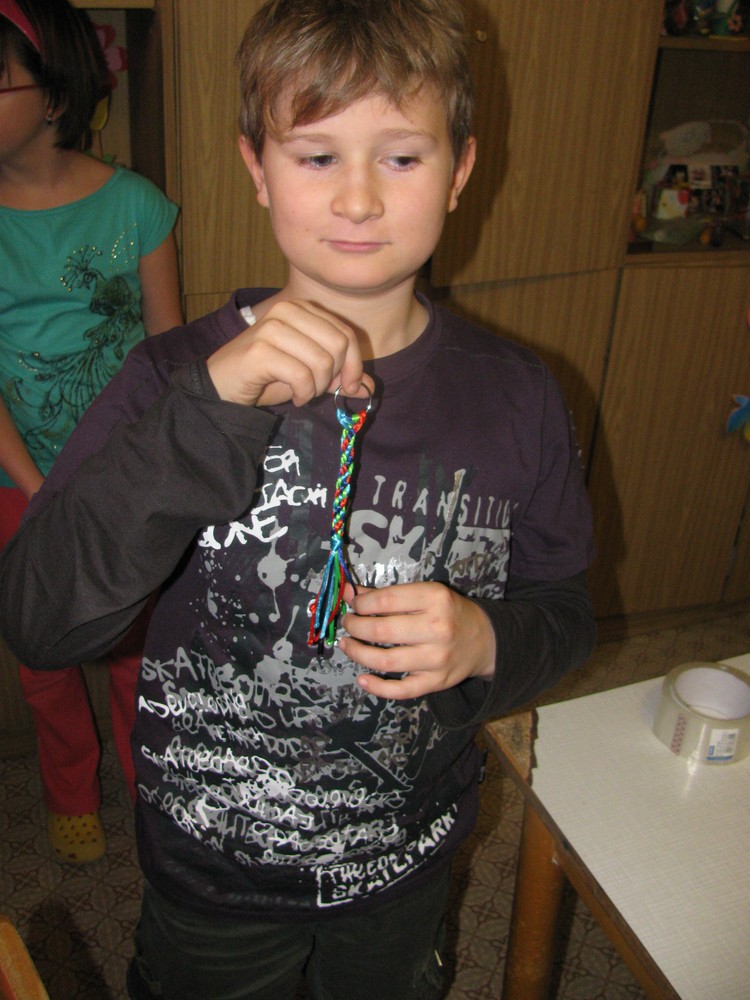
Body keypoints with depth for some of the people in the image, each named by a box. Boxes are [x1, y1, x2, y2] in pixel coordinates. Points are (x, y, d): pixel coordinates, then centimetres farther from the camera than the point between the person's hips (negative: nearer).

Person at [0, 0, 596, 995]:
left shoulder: (516, 397, -13)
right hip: (211, 867, -1)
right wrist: (212, 406, -38)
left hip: (409, 857, 2)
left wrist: (485, 643, -25)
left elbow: (563, 611, -2)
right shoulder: (180, 377, -18)